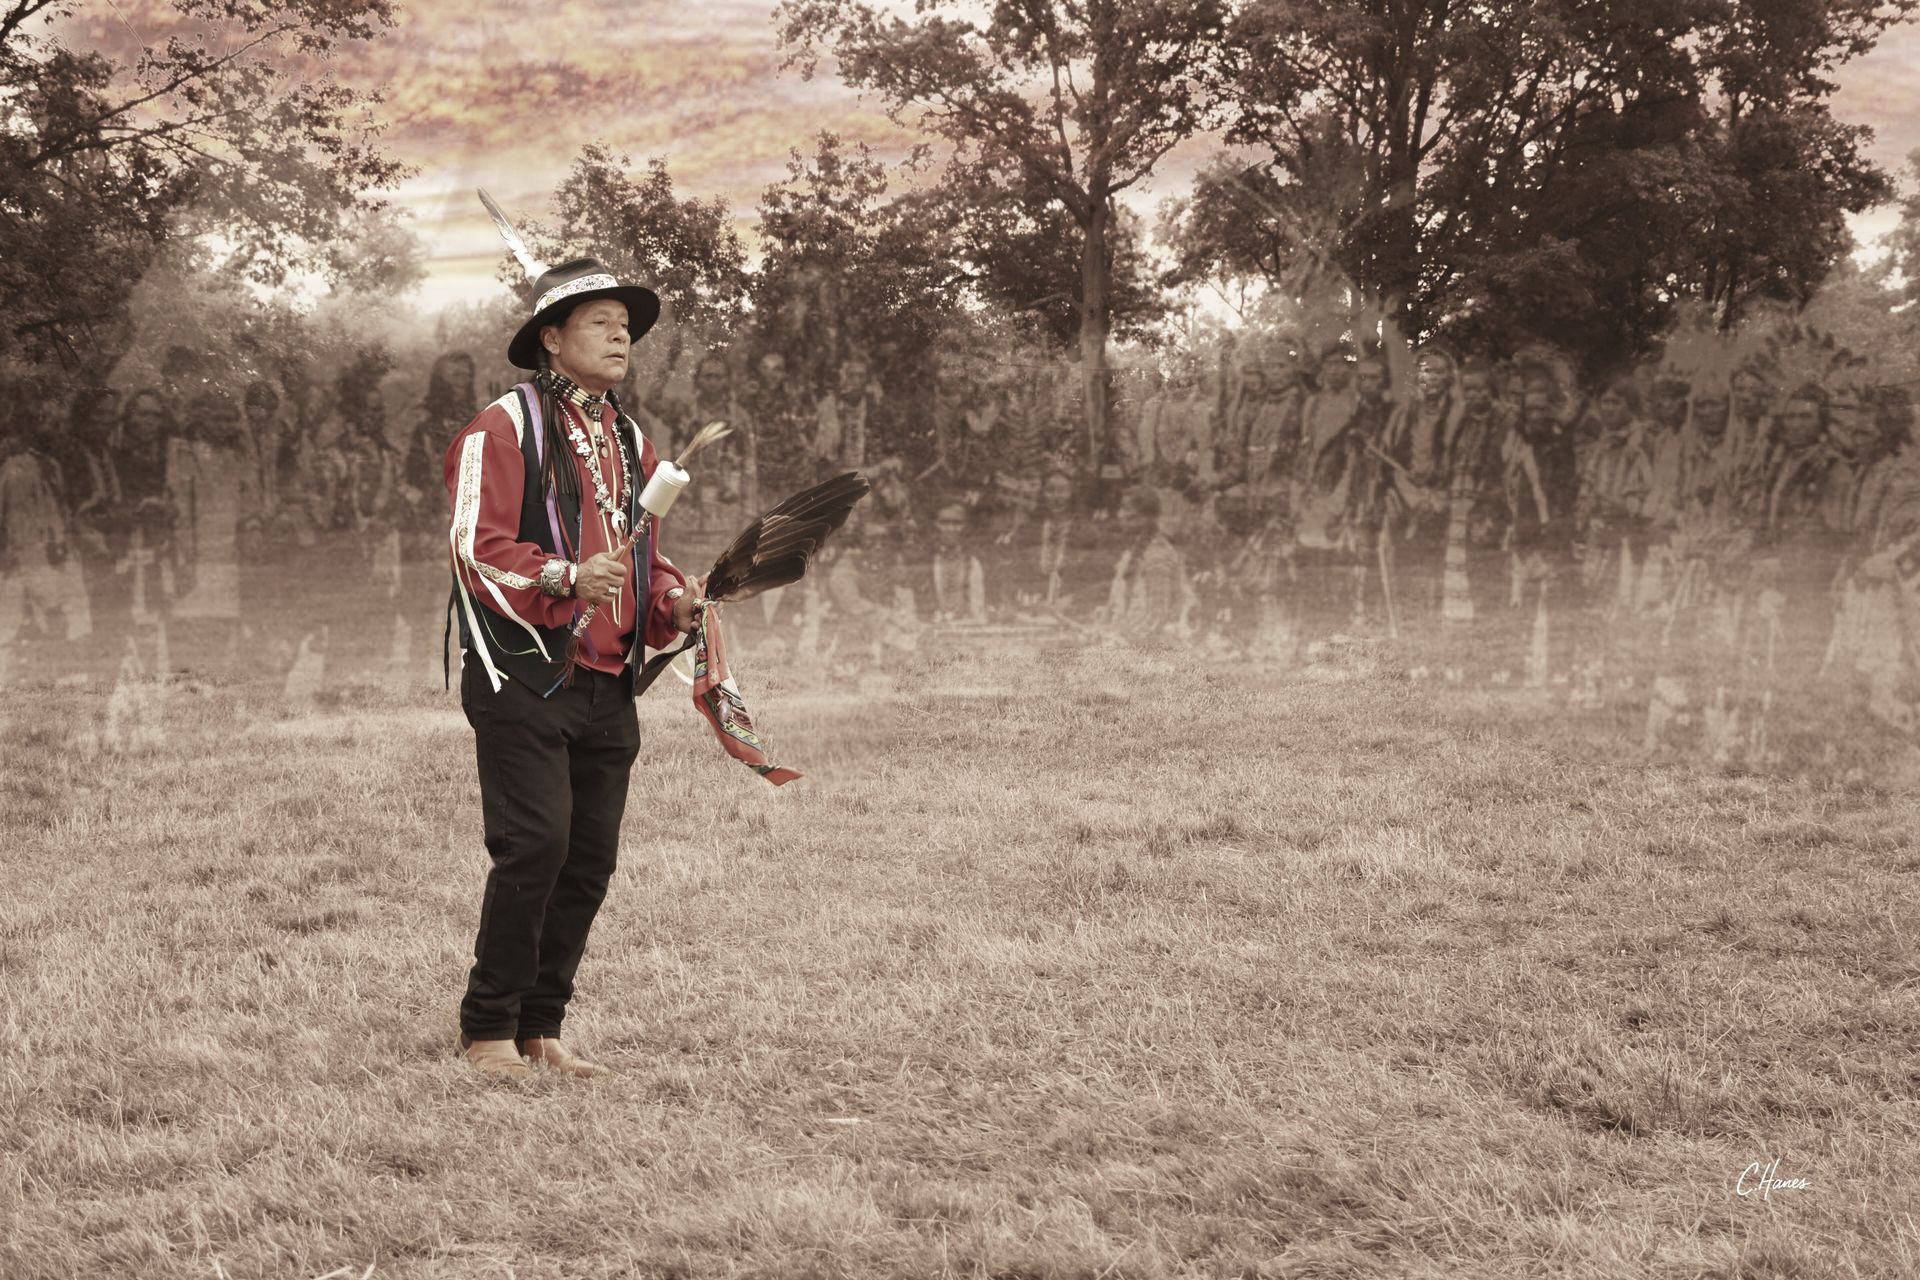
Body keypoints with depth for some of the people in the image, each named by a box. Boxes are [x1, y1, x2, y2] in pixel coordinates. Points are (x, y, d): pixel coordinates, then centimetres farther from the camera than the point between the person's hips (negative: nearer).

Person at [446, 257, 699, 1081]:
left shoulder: (631, 443, 21)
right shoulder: (504, 428, -4)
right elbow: (476, 547, -12)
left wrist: (673, 603, 7)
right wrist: (563, 577, -27)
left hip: (607, 689, 7)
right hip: (522, 676, -7)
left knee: (590, 861, 5)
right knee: (534, 847, -14)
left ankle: (539, 1028, 16)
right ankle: (488, 1032, -2)